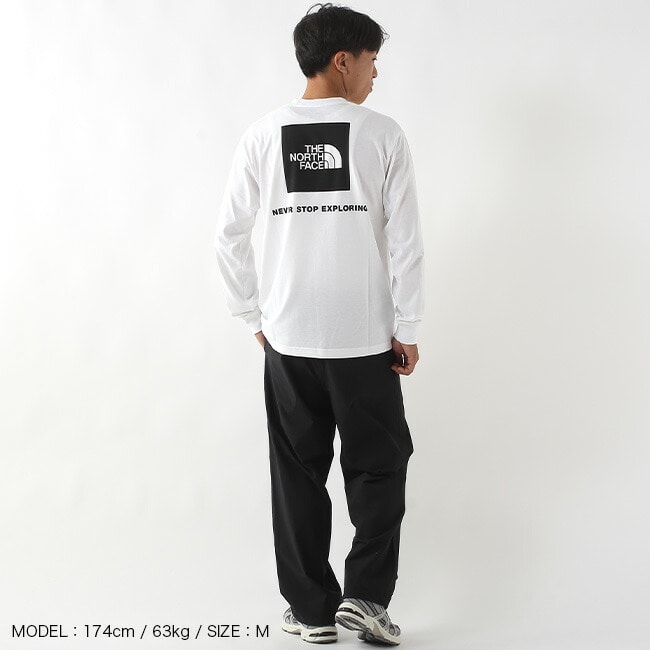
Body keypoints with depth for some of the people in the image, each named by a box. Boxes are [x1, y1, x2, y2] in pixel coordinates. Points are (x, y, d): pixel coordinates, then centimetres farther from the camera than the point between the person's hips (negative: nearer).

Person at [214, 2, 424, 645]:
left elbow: (229, 236, 1)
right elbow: (406, 242, -6)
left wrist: (255, 316, 11)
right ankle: (365, 594, 8)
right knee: (379, 467, 14)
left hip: (287, 338, 2)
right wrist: (407, 328, 3)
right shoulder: (382, 134, -4)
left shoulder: (263, 134, 2)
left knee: (297, 474, 12)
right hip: (365, 338, -2)